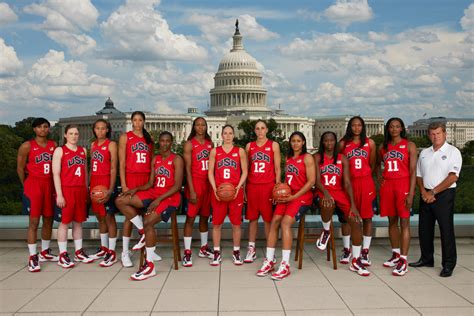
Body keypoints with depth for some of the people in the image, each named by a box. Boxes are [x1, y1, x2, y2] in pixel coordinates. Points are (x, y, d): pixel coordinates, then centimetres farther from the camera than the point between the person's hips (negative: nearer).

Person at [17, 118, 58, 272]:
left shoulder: (54, 145, 7)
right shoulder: (27, 146, -4)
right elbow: (20, 168, 0)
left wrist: (55, 185, 6)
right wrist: (27, 186, 3)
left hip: (49, 185, 5)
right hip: (33, 184, -5)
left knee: (48, 220, 11)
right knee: (34, 221, -6)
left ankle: (45, 252, 26)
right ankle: (32, 258, -1)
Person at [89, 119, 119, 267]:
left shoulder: (111, 144, -5)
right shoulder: (93, 145, 14)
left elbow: (113, 168, -10)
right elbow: (91, 167, 16)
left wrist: (110, 189, -18)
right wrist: (89, 185, 9)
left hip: (106, 182, -7)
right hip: (94, 182, 7)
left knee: (109, 216, -4)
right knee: (100, 217, 14)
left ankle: (112, 253, 1)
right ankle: (103, 248, 26)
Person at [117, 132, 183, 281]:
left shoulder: (176, 159, -8)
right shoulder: (155, 159, 12)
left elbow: (177, 186, -15)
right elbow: (151, 183, 12)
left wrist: (159, 200, -23)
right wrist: (136, 189, -7)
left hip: (170, 197, -7)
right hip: (154, 193, 7)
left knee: (148, 222, -29)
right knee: (120, 201, -6)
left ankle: (150, 266, -18)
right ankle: (143, 233, 3)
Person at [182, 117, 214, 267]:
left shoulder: (210, 143, 11)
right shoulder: (189, 144, -4)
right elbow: (188, 168, -9)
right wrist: (191, 190, -15)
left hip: (208, 182, 5)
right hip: (195, 182, -5)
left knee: (205, 216, 14)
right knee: (191, 217, -5)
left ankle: (204, 248, 27)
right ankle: (187, 253, -1)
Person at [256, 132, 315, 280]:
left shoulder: (307, 158, -3)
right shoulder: (288, 157, 17)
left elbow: (311, 181, -10)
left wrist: (294, 196, -15)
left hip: (302, 196, -6)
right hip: (287, 195, 6)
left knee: (285, 222, -25)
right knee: (274, 221, -14)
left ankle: (285, 265, -24)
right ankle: (269, 261, -10)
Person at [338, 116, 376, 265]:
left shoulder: (370, 143, 7)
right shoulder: (343, 143, 6)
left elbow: (372, 164, 11)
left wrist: (365, 176, 5)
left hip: (366, 183, 1)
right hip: (348, 183, 0)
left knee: (367, 216, 1)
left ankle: (365, 252, 9)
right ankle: (346, 250, 14)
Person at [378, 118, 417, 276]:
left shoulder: (409, 145, 0)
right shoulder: (383, 147, 12)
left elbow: (413, 171, -6)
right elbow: (376, 164, 27)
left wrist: (411, 193, -13)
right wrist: (379, 177, 9)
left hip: (403, 184, -5)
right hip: (387, 185, 5)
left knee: (404, 222, -5)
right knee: (392, 221, 11)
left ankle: (403, 261, -4)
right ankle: (396, 255, 23)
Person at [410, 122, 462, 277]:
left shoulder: (453, 152, -3)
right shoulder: (424, 153, 14)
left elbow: (453, 177, -12)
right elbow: (419, 175, 14)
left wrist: (433, 192, -13)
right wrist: (424, 192, -4)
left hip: (444, 195, -5)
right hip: (426, 195, 6)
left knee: (446, 230, -3)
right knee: (424, 229, 10)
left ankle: (448, 265, 5)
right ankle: (426, 259, 25)